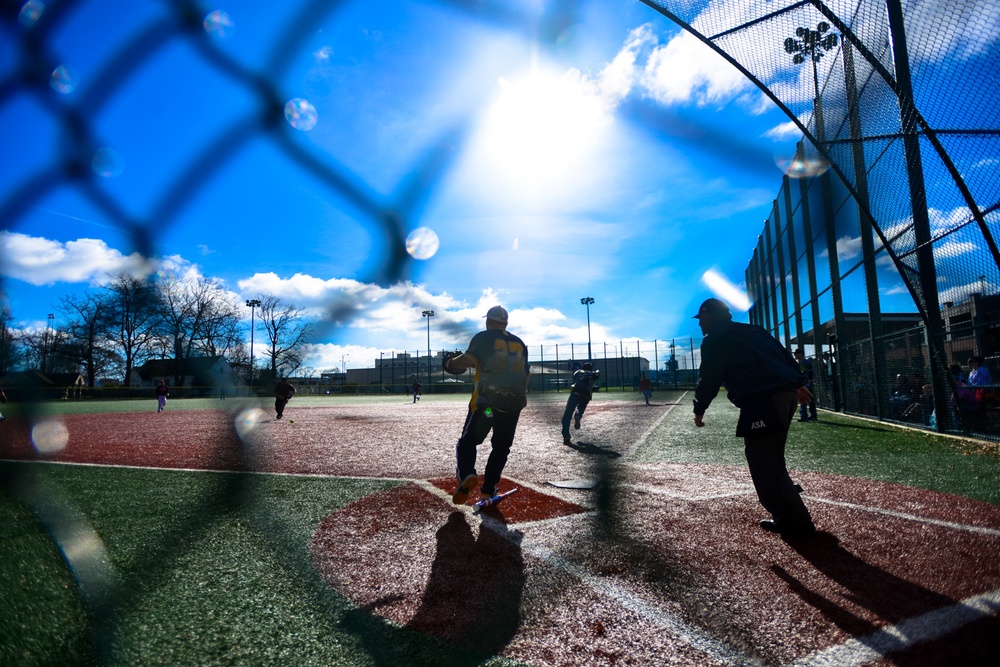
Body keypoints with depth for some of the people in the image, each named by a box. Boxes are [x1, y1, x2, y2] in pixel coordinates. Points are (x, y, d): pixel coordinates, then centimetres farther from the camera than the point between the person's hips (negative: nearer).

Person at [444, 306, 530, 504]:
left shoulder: (484, 337, -1)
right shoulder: (520, 343, 15)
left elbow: (467, 360, -15)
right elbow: (525, 374, 17)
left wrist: (451, 363, 4)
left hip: (485, 400, -4)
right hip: (514, 403, 4)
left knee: (468, 441, 4)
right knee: (501, 447, 15)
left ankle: (467, 475, -20)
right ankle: (488, 490, 11)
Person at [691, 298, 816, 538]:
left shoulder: (714, 340, 3)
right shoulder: (753, 330, 26)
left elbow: (709, 378, -1)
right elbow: (784, 354, 25)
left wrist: (699, 409, 10)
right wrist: (799, 383, 27)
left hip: (761, 401, -9)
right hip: (786, 393, 9)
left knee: (764, 464, -3)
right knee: (771, 458, 21)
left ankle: (794, 522, 1)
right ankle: (788, 501, 27)